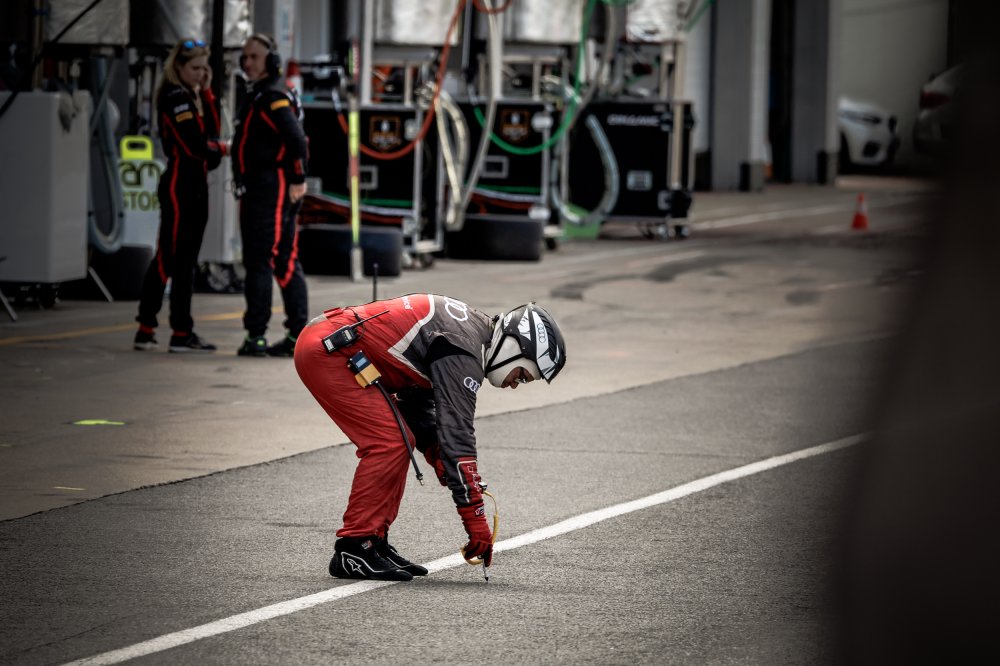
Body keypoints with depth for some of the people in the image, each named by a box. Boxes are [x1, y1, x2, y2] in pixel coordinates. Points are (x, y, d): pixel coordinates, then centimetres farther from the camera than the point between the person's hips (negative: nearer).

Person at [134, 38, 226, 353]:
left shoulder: (194, 97, 16)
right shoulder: (175, 98, -13)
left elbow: (212, 131, 9)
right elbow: (195, 144, -18)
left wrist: (206, 92, 1)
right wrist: (223, 148, -3)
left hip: (196, 184, 9)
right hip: (179, 183, -9)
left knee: (186, 259, 9)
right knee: (169, 256, -8)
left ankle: (182, 332, 11)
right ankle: (146, 328, -7)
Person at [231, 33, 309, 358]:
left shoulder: (273, 97, -14)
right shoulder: (258, 96, 19)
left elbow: (297, 140, -24)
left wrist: (297, 181, -20)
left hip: (272, 192, -11)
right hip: (259, 192, 11)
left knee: (259, 262, -9)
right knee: (285, 263, 11)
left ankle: (256, 336, -9)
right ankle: (298, 335, 14)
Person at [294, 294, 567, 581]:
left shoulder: (470, 326, 13)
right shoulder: (465, 354, -17)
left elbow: (417, 399, 22)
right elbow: (457, 438, -20)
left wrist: (439, 461, 13)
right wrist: (475, 519, -17)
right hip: (326, 351, -10)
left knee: (400, 442, 9)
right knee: (389, 444, -13)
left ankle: (375, 543, 11)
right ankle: (353, 549, -10)